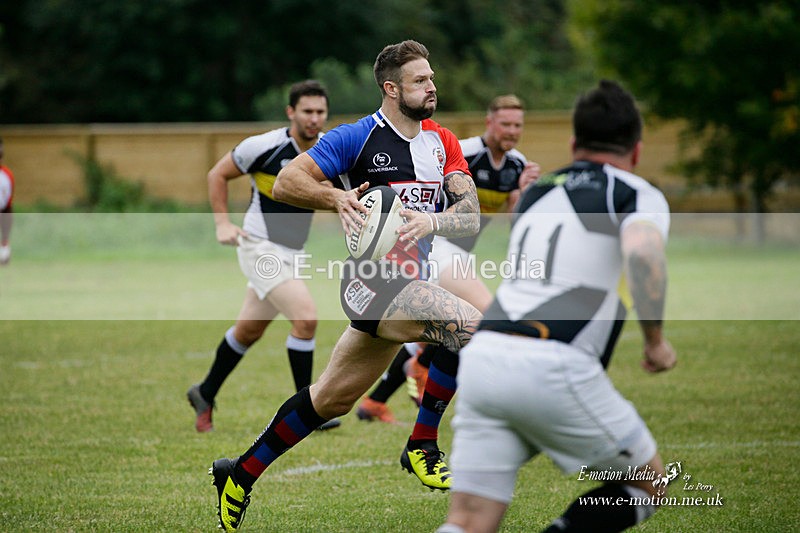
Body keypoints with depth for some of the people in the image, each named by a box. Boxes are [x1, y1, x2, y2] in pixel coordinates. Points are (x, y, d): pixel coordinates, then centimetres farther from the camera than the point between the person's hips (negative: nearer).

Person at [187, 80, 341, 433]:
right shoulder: (264, 146, -16)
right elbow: (217, 175, -3)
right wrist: (223, 224, -10)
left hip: (292, 253, 6)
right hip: (261, 247, -6)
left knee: (249, 330, 18)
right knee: (306, 318, -20)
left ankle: (204, 395, 38)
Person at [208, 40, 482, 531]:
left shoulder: (444, 142, 9)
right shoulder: (358, 137, -7)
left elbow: (471, 217, 1)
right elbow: (285, 183, -7)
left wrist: (432, 221, -20)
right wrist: (337, 198, -24)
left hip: (407, 284, 7)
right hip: (370, 282, -7)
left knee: (333, 398, 15)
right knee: (468, 325, -26)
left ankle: (241, 474, 30)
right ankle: (422, 447, -13)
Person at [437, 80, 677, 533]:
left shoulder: (535, 192, 26)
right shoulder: (639, 194, 6)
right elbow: (643, 253, -16)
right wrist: (656, 341, -4)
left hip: (483, 356, 5)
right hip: (555, 369, -5)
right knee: (648, 484, 17)